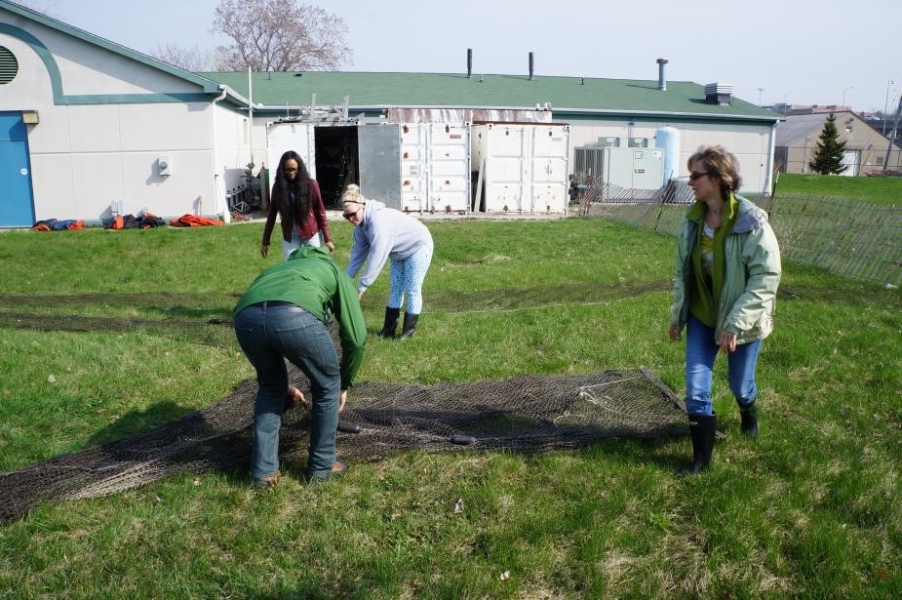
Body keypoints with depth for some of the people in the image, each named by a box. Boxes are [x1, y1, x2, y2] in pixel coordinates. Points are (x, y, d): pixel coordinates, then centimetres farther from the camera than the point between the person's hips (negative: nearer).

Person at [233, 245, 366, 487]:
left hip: (246, 317, 5)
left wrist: (284, 384, 61)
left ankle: (264, 471, 34)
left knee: (270, 387, 33)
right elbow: (356, 337, 25)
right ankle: (321, 466, 36)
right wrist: (344, 385, 39)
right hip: (296, 316, -4)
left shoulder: (278, 269, 47)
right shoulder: (336, 272, 35)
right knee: (327, 387, 23)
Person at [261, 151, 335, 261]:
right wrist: (265, 242, 5)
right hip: (289, 237, 2)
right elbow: (271, 214, 5)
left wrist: (327, 239, -6)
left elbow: (320, 212, -4)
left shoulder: (311, 184, -8)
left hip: (311, 234, -2)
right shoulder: (278, 187, -2)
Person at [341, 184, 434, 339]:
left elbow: (376, 258, -38)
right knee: (395, 288, 11)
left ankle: (408, 332, 6)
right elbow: (358, 250, -4)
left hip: (418, 247, -9)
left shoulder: (379, 222, -38)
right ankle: (389, 329, 16)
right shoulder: (361, 222, -10)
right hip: (400, 251, 9)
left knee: (412, 290, -3)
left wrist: (361, 286, -33)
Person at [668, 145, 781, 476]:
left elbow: (766, 278, -22)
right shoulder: (693, 218, -6)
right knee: (696, 388, 0)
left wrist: (735, 323, -25)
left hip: (741, 320, -4)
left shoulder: (751, 223, -23)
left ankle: (748, 413, 54)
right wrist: (677, 314, 8)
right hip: (702, 316, 4)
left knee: (739, 384, 17)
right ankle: (702, 455, 17)